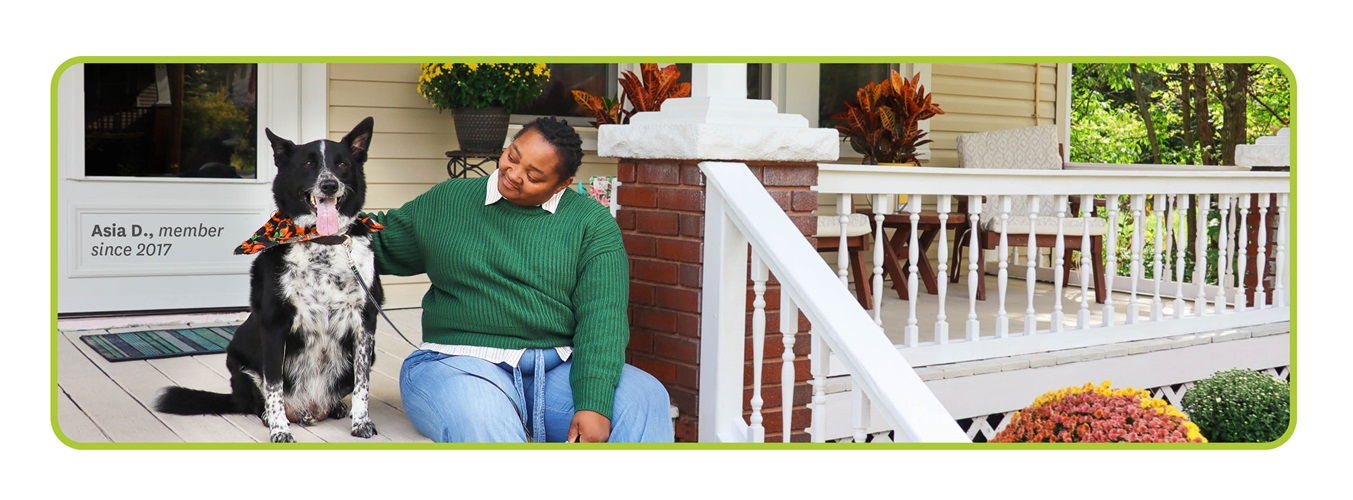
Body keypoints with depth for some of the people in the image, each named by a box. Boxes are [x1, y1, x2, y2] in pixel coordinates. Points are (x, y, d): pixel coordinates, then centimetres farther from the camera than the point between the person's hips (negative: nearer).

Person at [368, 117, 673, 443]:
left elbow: (602, 317, -6)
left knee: (646, 398, -27)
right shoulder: (446, 202, 12)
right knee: (480, 416, -37)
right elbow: (383, 245, 27)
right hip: (461, 364, 0)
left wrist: (593, 404, -20)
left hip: (560, 369, 1)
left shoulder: (592, 223, 6)